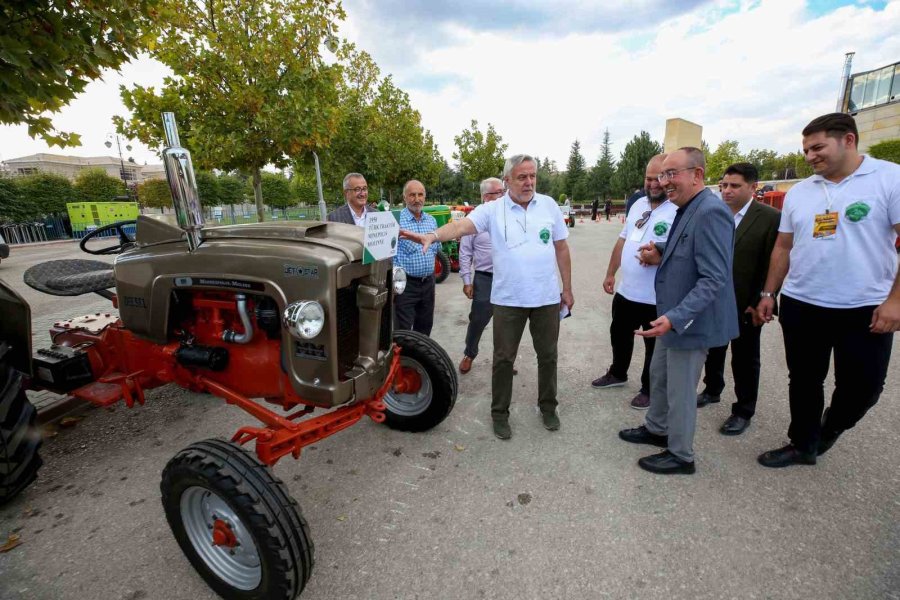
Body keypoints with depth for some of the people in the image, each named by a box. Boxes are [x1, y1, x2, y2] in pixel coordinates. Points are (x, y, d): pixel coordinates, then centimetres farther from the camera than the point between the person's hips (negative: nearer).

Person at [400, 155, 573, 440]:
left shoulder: (549, 205, 4)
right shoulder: (492, 209, -3)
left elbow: (562, 248, 8)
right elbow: (461, 225, -19)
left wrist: (567, 288, 8)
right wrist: (432, 236, -40)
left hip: (547, 297, 2)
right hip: (508, 299, -2)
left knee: (547, 355, 15)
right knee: (503, 358, 8)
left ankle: (548, 407, 37)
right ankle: (500, 413, 27)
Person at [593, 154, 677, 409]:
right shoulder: (638, 204, 9)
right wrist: (611, 273, 13)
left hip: (657, 297, -7)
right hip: (626, 290, 7)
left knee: (654, 347, 11)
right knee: (619, 335, 23)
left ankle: (650, 390, 30)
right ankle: (617, 374, 45)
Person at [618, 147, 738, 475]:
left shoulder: (711, 212, -23)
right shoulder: (686, 209, 8)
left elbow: (713, 279, -27)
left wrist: (675, 317, -34)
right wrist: (661, 255, 3)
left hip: (690, 322, -9)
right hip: (672, 316, 9)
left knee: (680, 391, 8)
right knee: (658, 377, 23)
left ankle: (680, 455, 28)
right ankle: (656, 429, 44)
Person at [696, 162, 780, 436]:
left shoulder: (771, 218, -10)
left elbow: (773, 265, -11)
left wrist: (760, 303, -14)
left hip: (745, 305, -4)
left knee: (745, 360, 10)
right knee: (713, 351, 19)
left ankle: (743, 411, 27)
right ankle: (712, 390, 41)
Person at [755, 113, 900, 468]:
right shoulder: (798, 192, 7)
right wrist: (768, 294, 8)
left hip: (865, 309, -3)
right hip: (800, 306, 3)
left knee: (863, 386, 7)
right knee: (804, 382, 12)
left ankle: (828, 429, 37)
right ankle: (803, 445, 29)